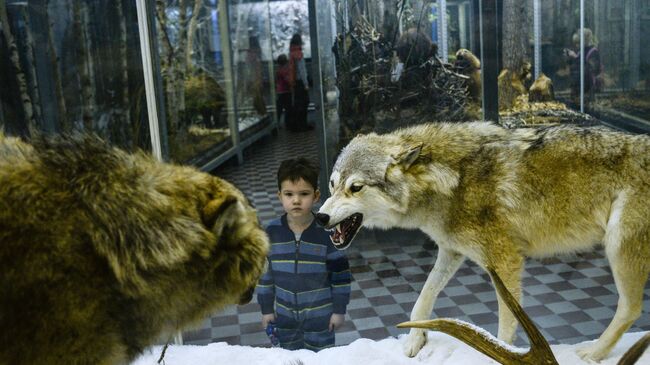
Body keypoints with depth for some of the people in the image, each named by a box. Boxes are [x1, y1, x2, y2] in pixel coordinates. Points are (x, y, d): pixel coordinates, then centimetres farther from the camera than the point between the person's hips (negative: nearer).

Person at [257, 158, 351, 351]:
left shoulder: (326, 232, -18)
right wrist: (266, 309, 4)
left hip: (321, 314, -2)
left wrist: (339, 309, -6)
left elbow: (341, 274, -10)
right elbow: (264, 272, 0)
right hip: (285, 314, 2)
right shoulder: (272, 232, -11)